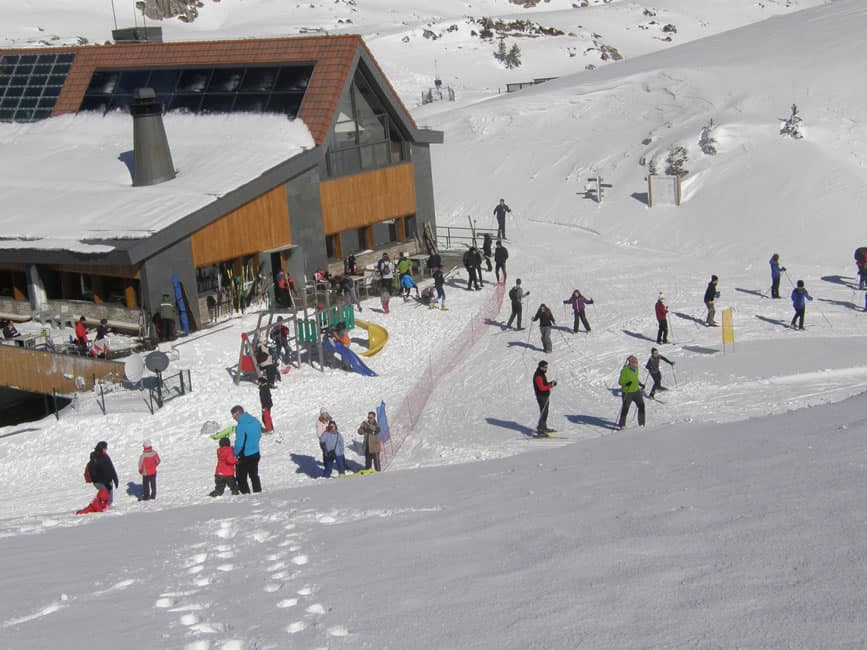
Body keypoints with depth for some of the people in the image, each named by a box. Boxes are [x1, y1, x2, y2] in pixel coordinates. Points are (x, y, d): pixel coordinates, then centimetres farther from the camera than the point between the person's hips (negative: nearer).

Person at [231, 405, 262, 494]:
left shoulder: (240, 426, -24)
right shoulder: (255, 421, -1)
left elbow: (239, 444, -24)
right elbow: (259, 435, 11)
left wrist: (235, 454, -9)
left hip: (244, 456, -7)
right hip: (256, 454, 7)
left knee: (241, 478, 6)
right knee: (254, 475, 22)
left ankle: (245, 493, 3)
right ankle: (258, 492, 28)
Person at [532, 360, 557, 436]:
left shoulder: (542, 374, 13)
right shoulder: (538, 376, -20)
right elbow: (542, 388, -25)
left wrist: (550, 383, 4)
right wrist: (551, 385, -23)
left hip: (545, 396, 10)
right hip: (542, 397, -10)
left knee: (545, 412, 17)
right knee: (543, 412, -12)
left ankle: (543, 427, 28)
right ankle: (539, 429, -13)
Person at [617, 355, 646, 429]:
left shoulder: (636, 369, 4)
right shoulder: (625, 370, -17)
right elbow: (620, 382, -15)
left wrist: (640, 384, 7)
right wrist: (626, 383, -32)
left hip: (636, 391, 6)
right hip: (627, 392, -6)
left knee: (641, 406, 4)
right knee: (625, 408, -2)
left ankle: (641, 424, 16)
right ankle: (621, 424, 13)